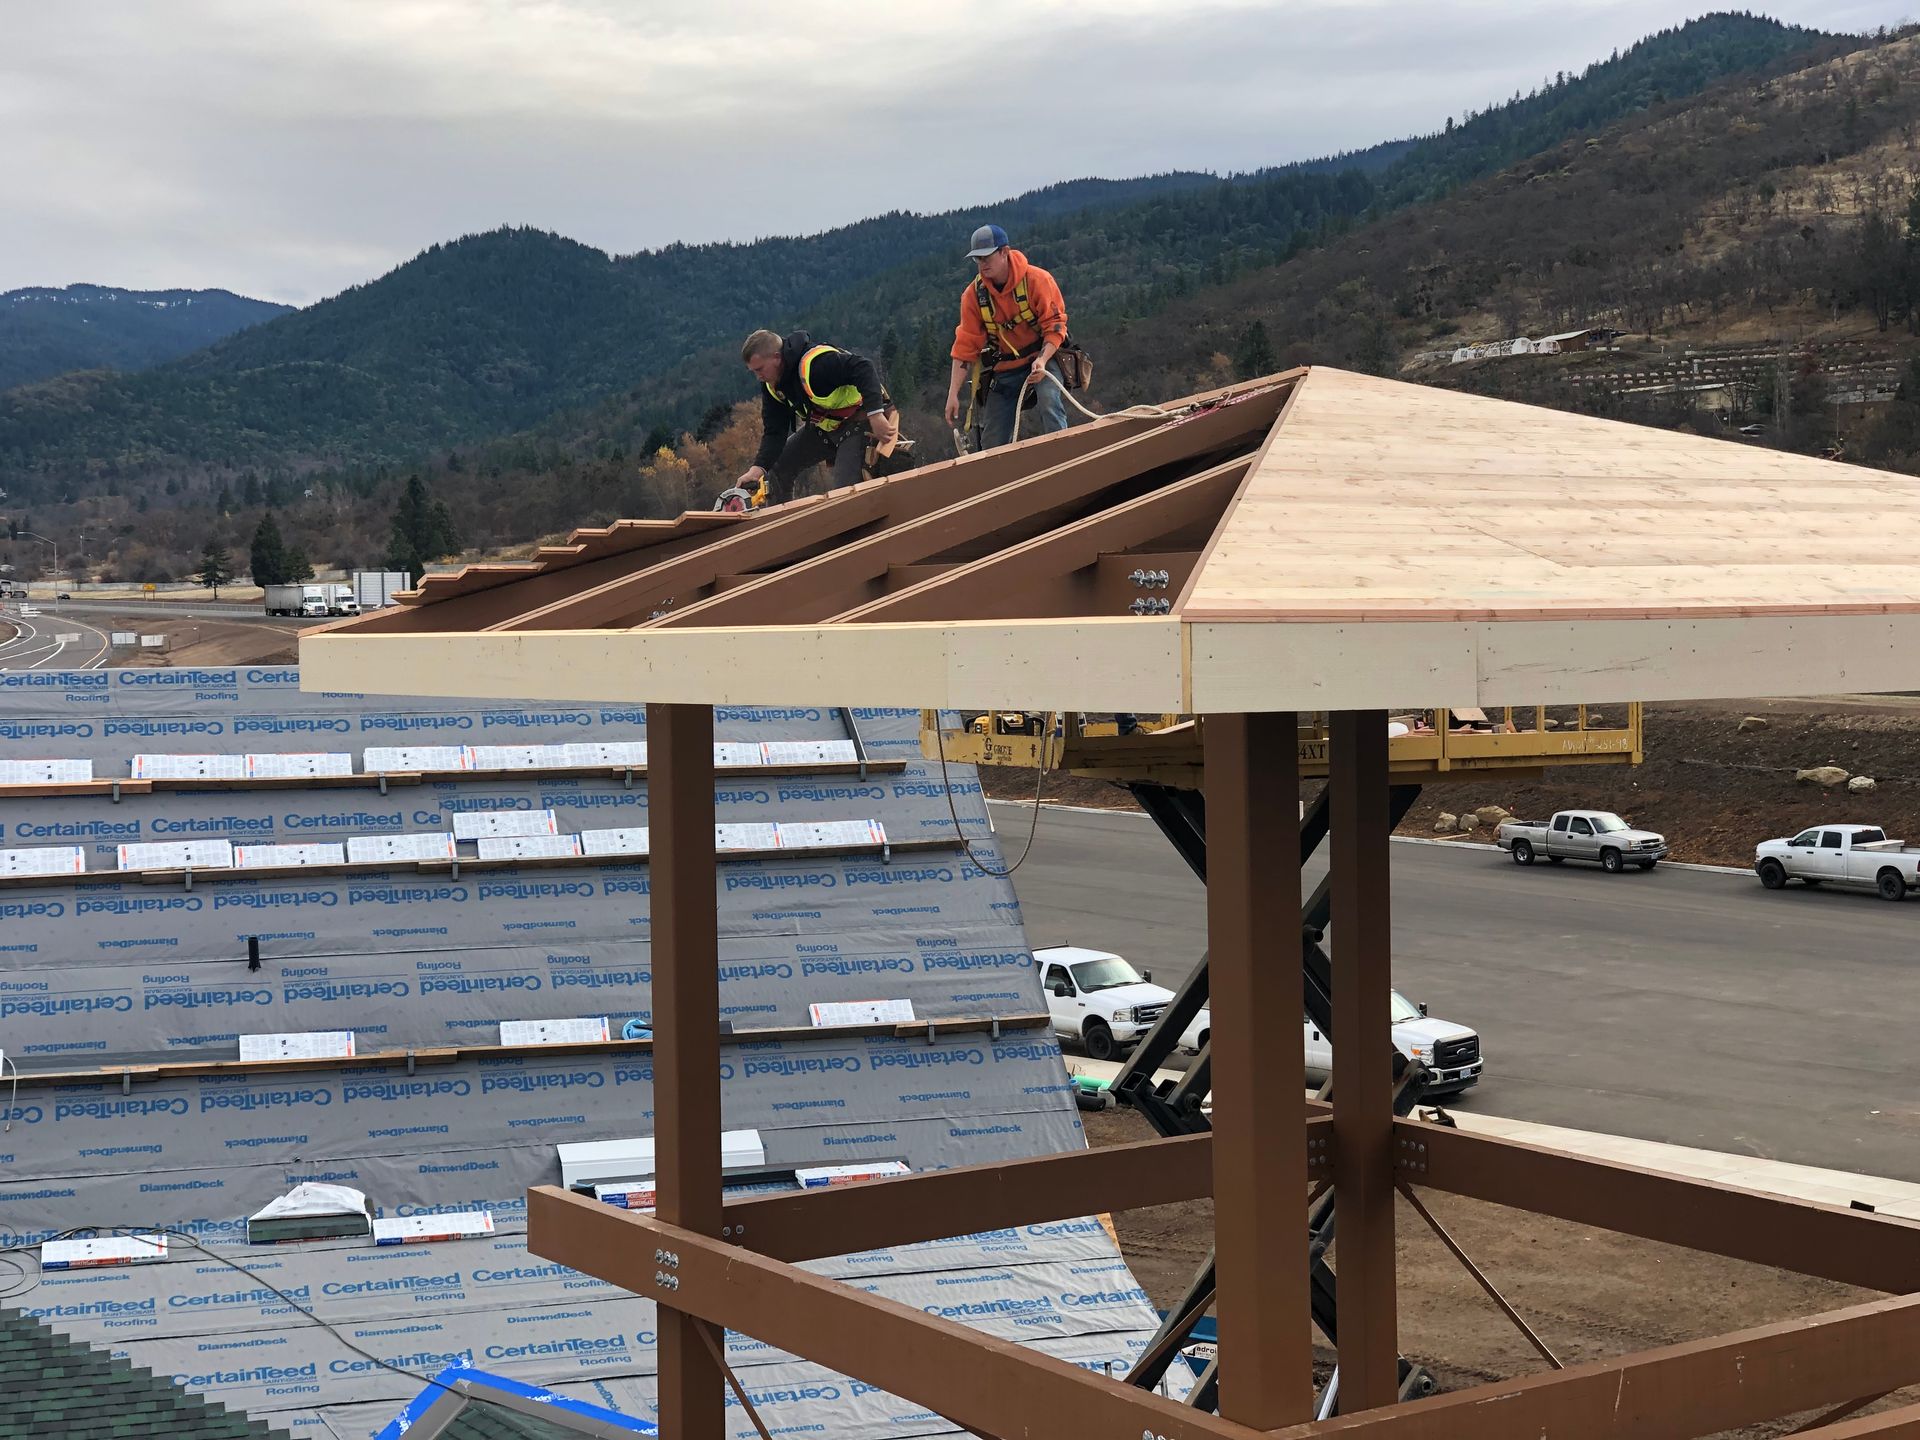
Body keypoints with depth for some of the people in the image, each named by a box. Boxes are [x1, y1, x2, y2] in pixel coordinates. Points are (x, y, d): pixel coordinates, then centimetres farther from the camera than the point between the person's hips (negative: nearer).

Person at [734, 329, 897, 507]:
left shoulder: (815, 362, -32)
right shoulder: (772, 385, -2)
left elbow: (864, 370, -38)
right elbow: (774, 432, -3)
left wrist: (876, 416, -45)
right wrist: (758, 468, -19)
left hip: (860, 419, -9)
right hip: (824, 425, 9)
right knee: (776, 469, 9)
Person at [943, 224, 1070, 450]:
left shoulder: (1037, 280, -16)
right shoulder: (974, 294, -6)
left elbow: (1055, 325, -14)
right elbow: (965, 345, -4)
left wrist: (1042, 361, -32)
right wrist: (953, 394, -8)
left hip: (1042, 358, -4)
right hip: (1004, 370, 4)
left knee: (1050, 403, -35)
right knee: (992, 444, 1)